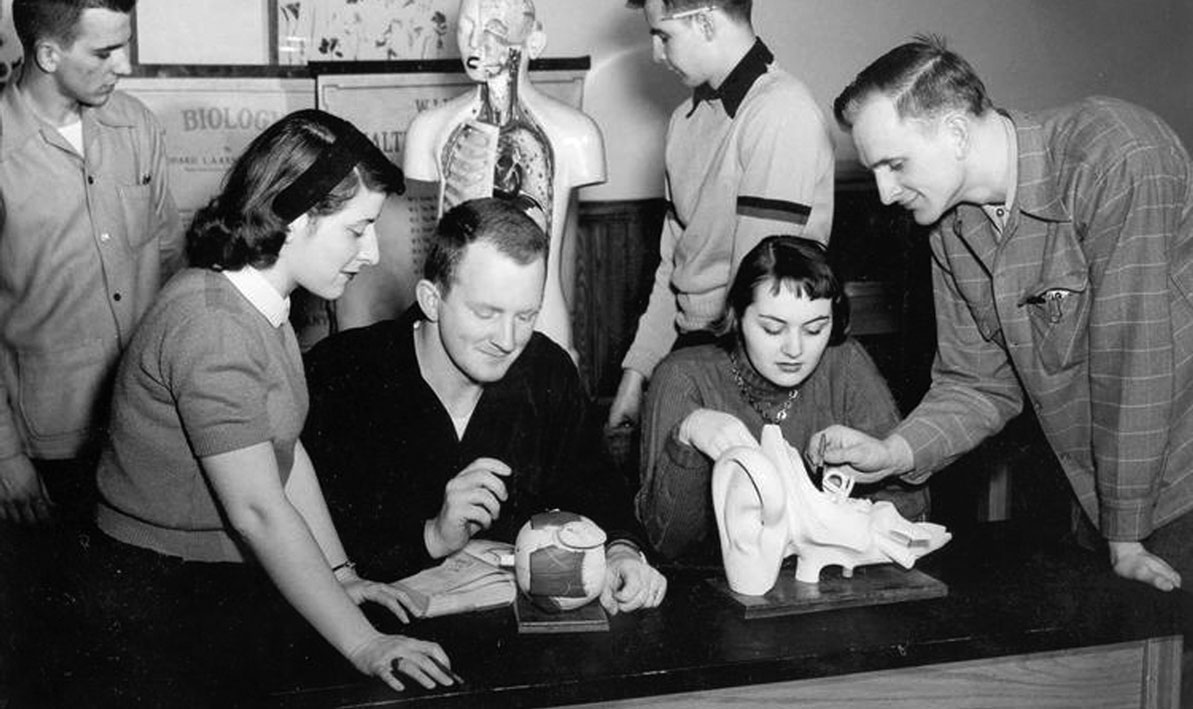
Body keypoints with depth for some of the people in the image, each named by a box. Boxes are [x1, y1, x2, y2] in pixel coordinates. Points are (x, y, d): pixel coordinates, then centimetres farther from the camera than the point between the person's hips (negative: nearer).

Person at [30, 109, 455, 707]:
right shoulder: (212, 325, -26)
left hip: (231, 591, 9)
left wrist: (340, 573, -2)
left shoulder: (259, 304, 5)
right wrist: (363, 645, -24)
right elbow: (258, 511, -27)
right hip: (163, 608, -9)